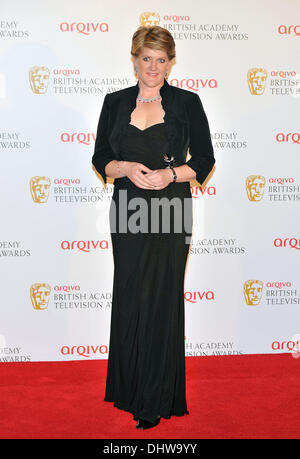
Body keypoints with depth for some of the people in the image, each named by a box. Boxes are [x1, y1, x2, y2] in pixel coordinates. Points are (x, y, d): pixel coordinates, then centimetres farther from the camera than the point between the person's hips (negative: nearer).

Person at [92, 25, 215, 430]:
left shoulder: (187, 102, 4)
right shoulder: (115, 103, 10)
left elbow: (205, 160, 3)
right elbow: (100, 158, 9)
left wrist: (170, 173, -15)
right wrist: (126, 168, -12)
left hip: (170, 210, -2)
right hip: (128, 210, 3)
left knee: (160, 298, -2)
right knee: (128, 297, 7)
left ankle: (156, 401, 8)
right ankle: (129, 388, 23)